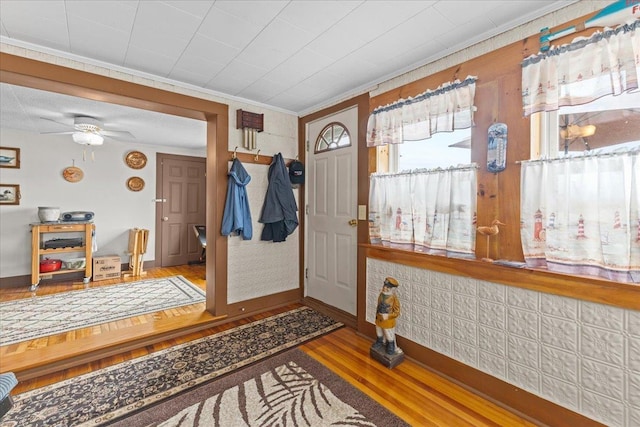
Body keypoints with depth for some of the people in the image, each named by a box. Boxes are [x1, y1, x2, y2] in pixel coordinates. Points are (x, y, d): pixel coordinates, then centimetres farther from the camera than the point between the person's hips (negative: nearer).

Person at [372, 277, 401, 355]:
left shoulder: (394, 299, -25)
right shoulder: (381, 295, -7)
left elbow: (397, 312, -20)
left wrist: (387, 316, -28)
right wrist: (377, 315, 10)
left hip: (388, 321, -6)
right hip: (379, 319, 6)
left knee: (389, 336, 13)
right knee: (379, 333, 26)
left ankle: (392, 348, 36)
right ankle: (380, 343, 51)